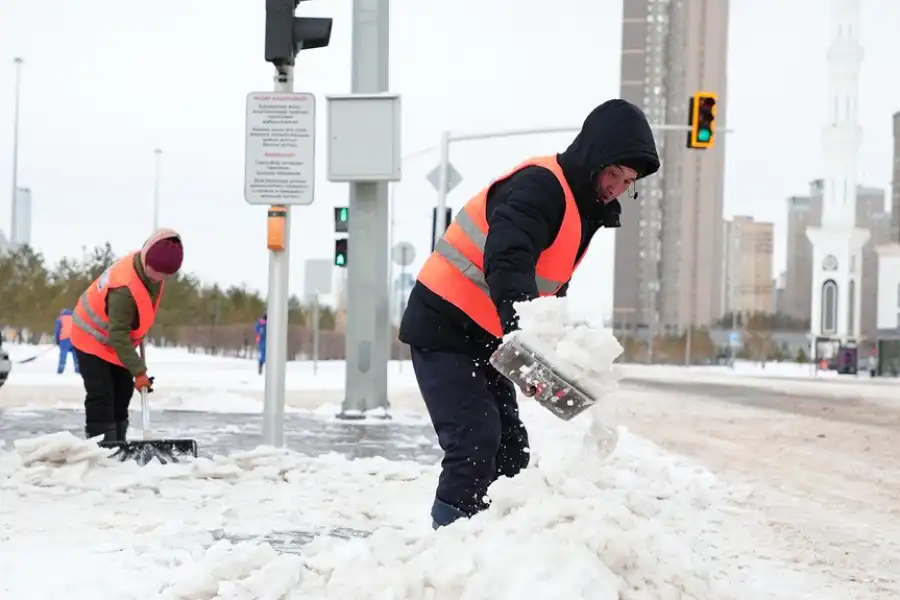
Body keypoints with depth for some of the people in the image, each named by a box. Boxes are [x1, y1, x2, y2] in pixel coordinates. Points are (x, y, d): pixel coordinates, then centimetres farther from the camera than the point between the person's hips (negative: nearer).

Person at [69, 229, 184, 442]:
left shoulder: (150, 269, -13)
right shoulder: (125, 288, -39)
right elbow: (118, 336, -36)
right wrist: (138, 371, -37)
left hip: (117, 339, 9)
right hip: (93, 337, -9)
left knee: (122, 393, 9)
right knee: (101, 396, -15)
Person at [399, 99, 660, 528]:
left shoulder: (582, 209, 12)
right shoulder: (538, 187, -20)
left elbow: (549, 288, 21)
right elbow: (506, 263, -38)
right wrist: (523, 332, -51)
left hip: (482, 338, 10)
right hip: (443, 329, -10)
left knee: (510, 448, 9)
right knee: (475, 443, -18)